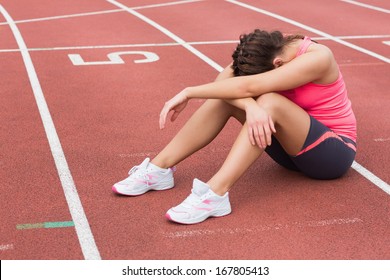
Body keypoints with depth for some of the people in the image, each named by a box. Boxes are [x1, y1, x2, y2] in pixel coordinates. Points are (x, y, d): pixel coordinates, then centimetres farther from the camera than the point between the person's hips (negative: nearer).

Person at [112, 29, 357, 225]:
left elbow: (248, 87, -35)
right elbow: (225, 80, -23)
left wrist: (188, 93, -30)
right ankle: (160, 169, -15)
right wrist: (250, 106, -43)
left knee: (269, 101, -35)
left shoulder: (317, 57, -27)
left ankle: (215, 194, -41)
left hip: (334, 152, -6)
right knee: (226, 94, -15)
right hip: (294, 147, 6)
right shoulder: (275, 49, -8)